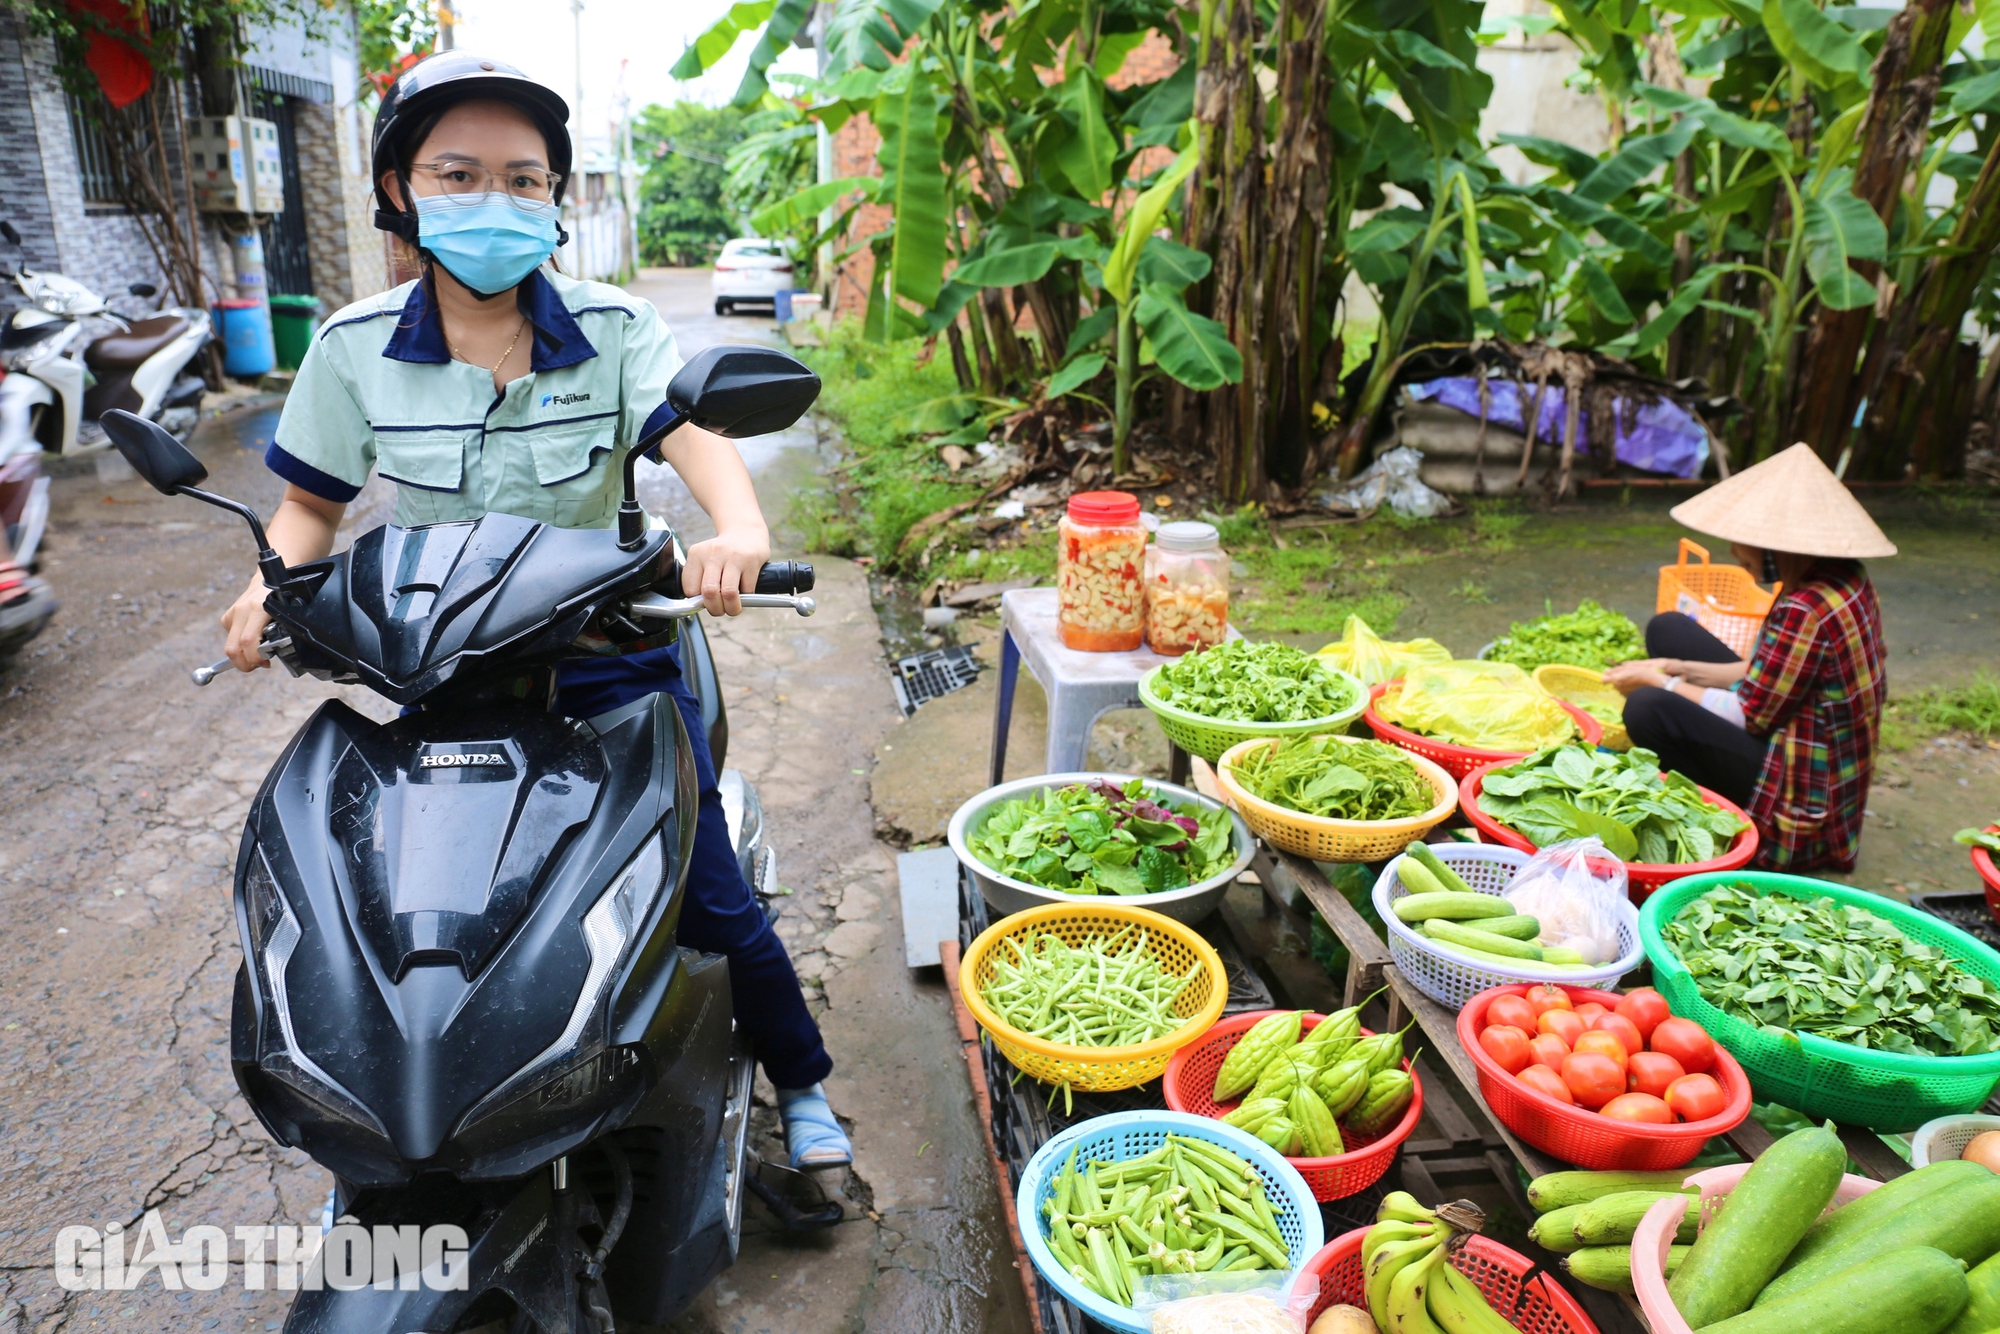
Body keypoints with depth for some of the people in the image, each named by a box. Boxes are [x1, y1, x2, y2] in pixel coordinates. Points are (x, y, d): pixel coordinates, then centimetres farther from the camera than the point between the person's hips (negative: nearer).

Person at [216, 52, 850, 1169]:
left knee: (707, 892, 1)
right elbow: (313, 501, 6)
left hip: (610, 656, -1)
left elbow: (694, 431, -25)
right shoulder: (358, 350, -3)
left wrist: (740, 528, -47)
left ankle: (801, 1081, 26)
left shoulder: (615, 331, -8)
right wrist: (276, 581, -16)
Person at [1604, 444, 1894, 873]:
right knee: (1667, 628, 10)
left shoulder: (1806, 611, -28)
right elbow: (1767, 675, 9)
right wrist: (1677, 669, 3)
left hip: (1801, 794, -10)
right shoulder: (1843, 578, 1)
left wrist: (1661, 683, -8)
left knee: (1649, 708, -31)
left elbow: (1749, 715, -20)